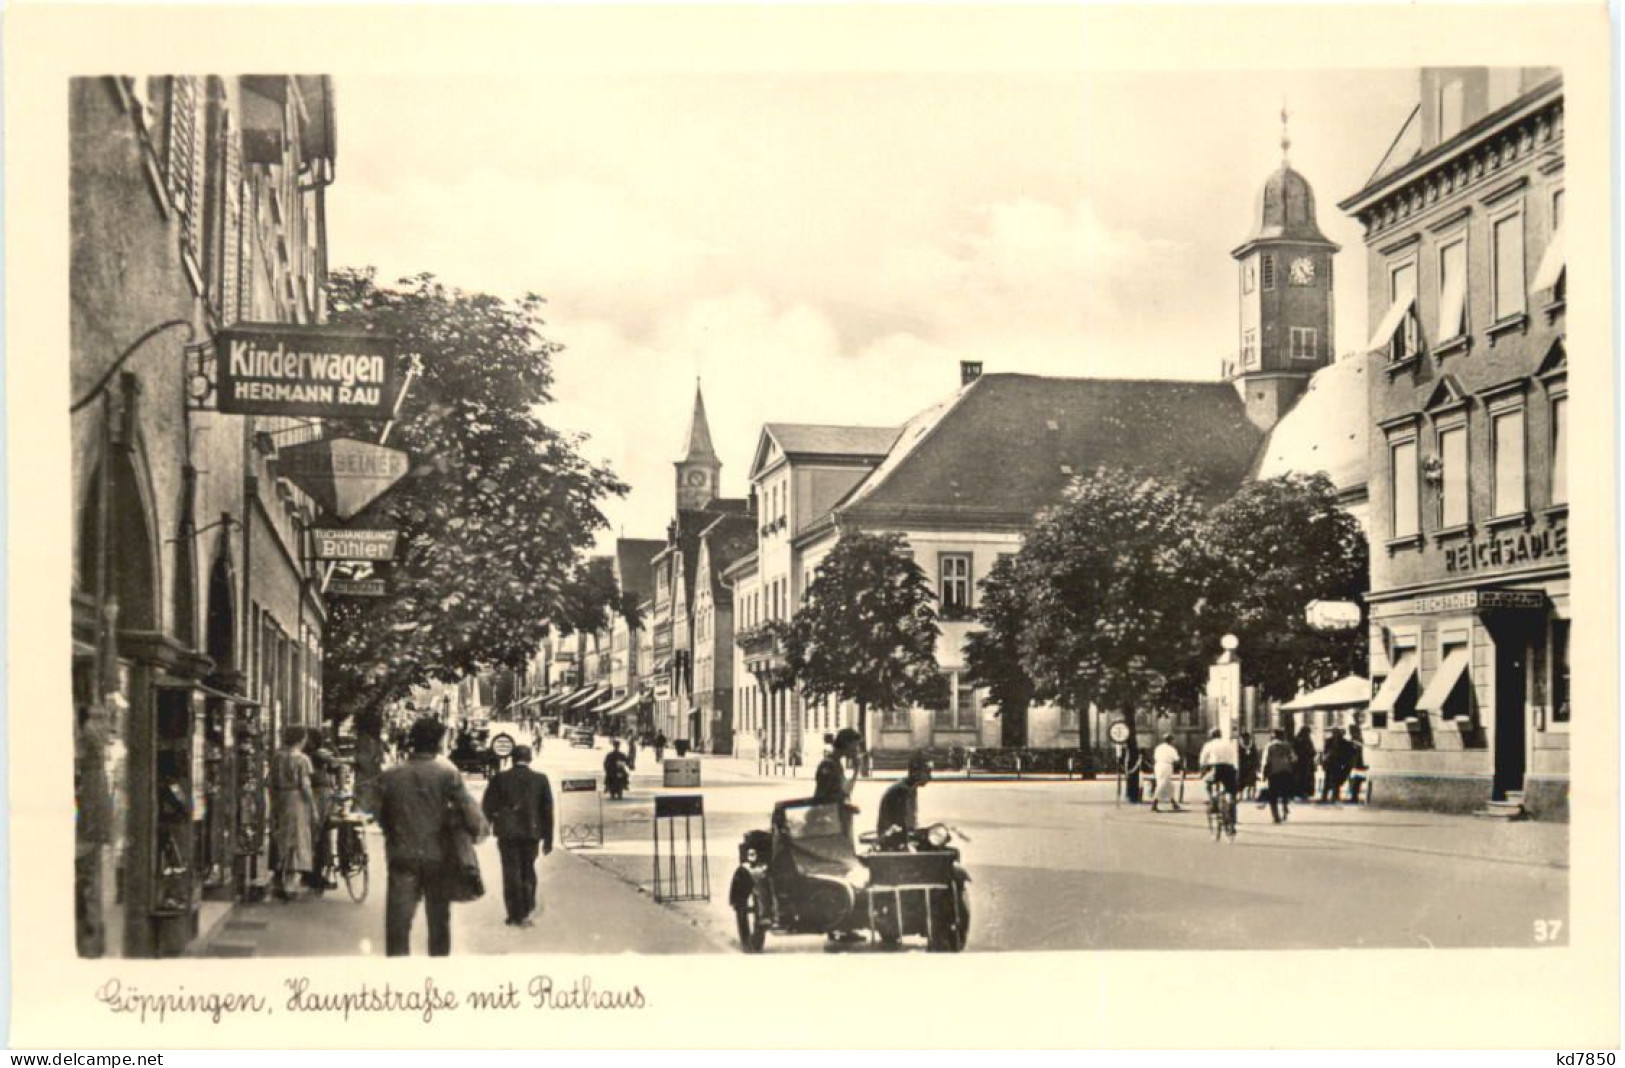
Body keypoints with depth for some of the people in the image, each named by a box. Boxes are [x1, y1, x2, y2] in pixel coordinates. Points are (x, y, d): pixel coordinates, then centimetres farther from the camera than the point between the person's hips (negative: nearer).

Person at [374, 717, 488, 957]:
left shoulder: (390, 776, 0)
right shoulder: (447, 774, -8)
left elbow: (381, 817, 5)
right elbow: (468, 808, -12)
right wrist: (479, 830, 6)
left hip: (401, 857, 1)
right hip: (437, 856, -1)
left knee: (398, 919, 3)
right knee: (438, 918, 12)